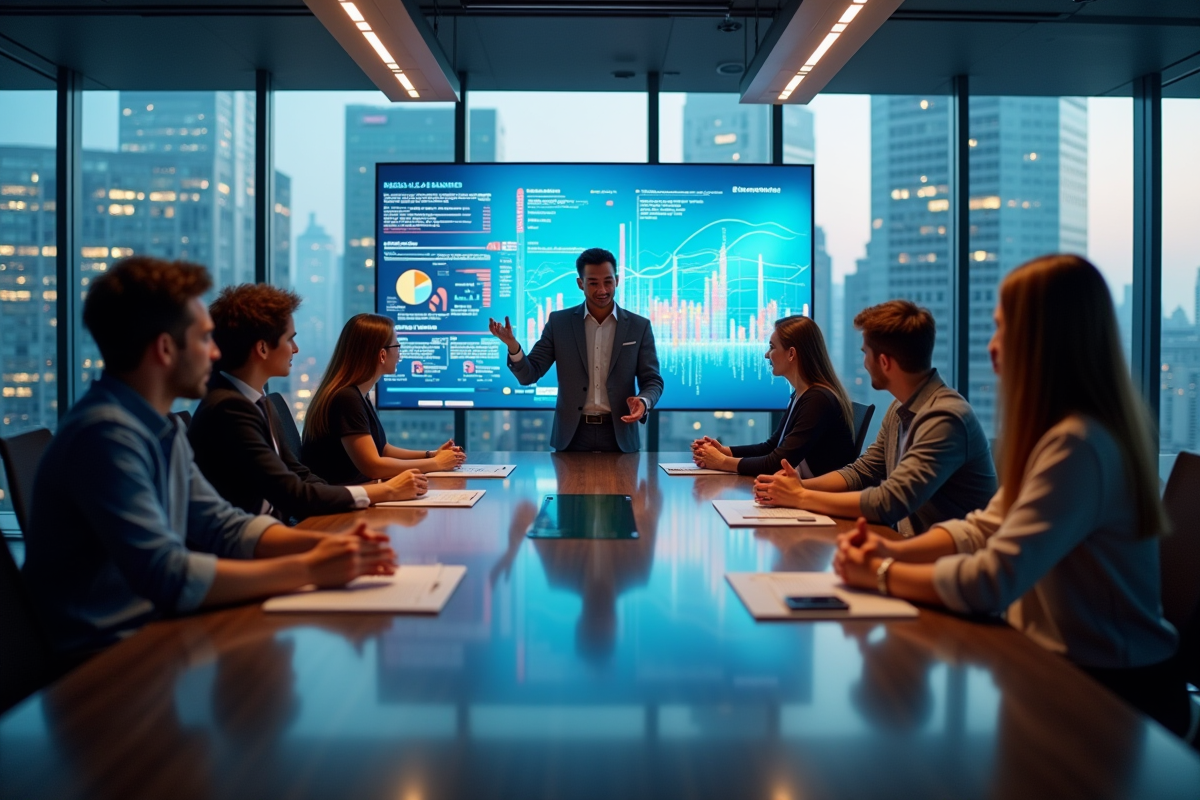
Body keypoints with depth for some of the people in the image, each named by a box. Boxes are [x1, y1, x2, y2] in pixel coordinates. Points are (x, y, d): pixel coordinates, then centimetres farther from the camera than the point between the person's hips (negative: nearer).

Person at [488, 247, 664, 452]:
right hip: (573, 434, 0)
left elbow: (652, 380, 3)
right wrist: (512, 344, -21)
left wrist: (644, 402, -20)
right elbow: (529, 374, -1)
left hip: (619, 435, 0)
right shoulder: (559, 322, 1)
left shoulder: (639, 326, 1)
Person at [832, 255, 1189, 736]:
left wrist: (881, 574, -15)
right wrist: (894, 551, -9)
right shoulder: (1061, 430, 5)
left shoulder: (1077, 446, -26)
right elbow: (983, 529, 7)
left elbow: (990, 583, -29)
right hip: (1069, 666, 7)